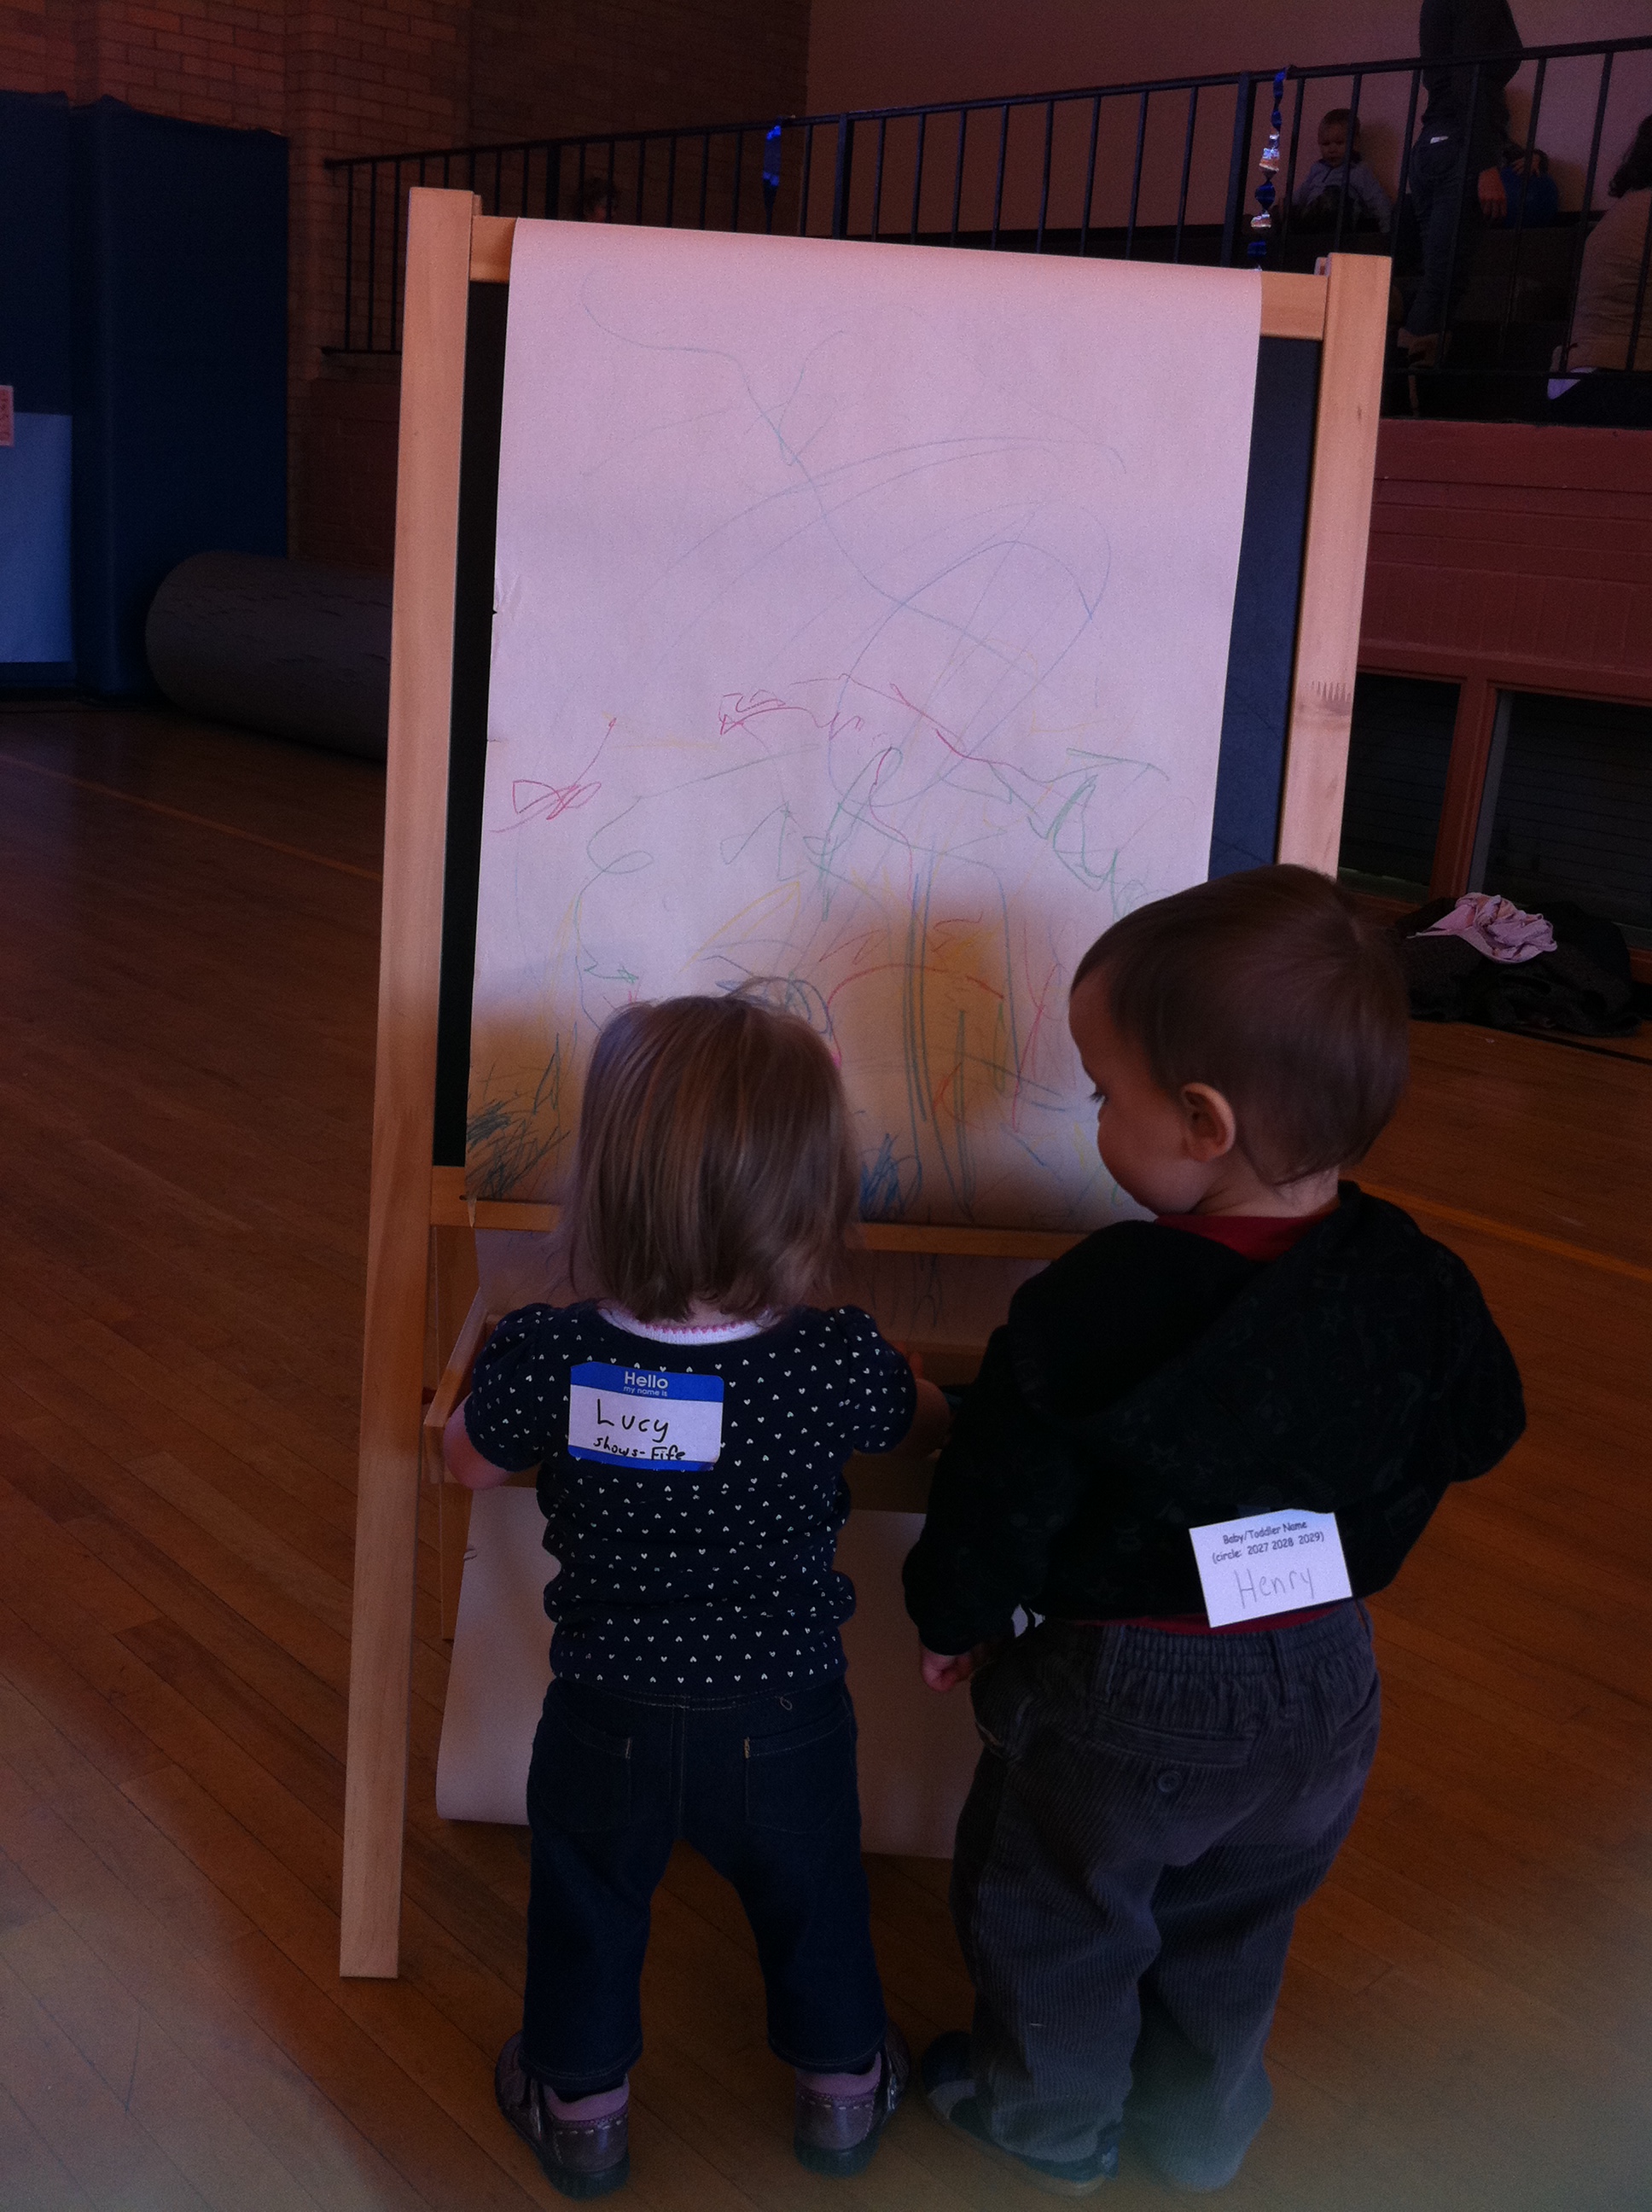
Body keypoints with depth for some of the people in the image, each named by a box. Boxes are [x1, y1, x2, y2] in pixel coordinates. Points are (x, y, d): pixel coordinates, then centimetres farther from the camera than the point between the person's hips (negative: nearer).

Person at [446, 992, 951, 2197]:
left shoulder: (546, 1354, -26)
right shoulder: (839, 1362, -26)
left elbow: (472, 1463, -4)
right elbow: (932, 1420, -2)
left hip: (610, 1719, 0)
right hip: (785, 1720, 0)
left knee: (588, 1908, 27)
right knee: (812, 1904, 27)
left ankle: (581, 2103, 49)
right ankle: (844, 2085, 51)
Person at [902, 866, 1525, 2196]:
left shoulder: (1097, 1312, -29)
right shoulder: (1411, 1286, -15)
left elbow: (1006, 1497, -18)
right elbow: (1477, 1433, 4)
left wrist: (957, 1619, 2)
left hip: (1125, 1697, -5)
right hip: (1324, 1683, 5)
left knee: (1055, 1911, 22)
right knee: (1237, 1918, 29)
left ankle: (1048, 2124, 44)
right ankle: (1202, 2126, 49)